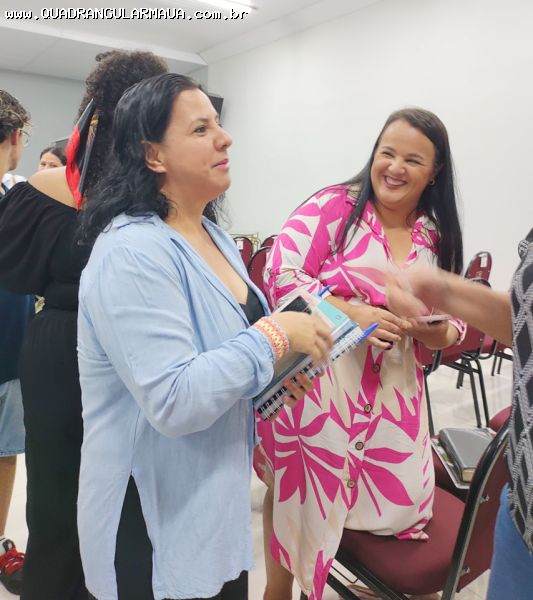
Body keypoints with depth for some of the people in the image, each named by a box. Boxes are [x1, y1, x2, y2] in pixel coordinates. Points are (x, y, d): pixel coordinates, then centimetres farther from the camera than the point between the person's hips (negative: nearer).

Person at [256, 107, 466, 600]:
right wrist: (352, 313, -25)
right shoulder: (332, 206, -8)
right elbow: (281, 277, -16)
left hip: (393, 391, 5)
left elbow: (448, 329, 12)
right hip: (316, 382, -5)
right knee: (300, 496, 5)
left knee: (399, 502, 10)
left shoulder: (436, 238, 8)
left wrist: (432, 327, -12)